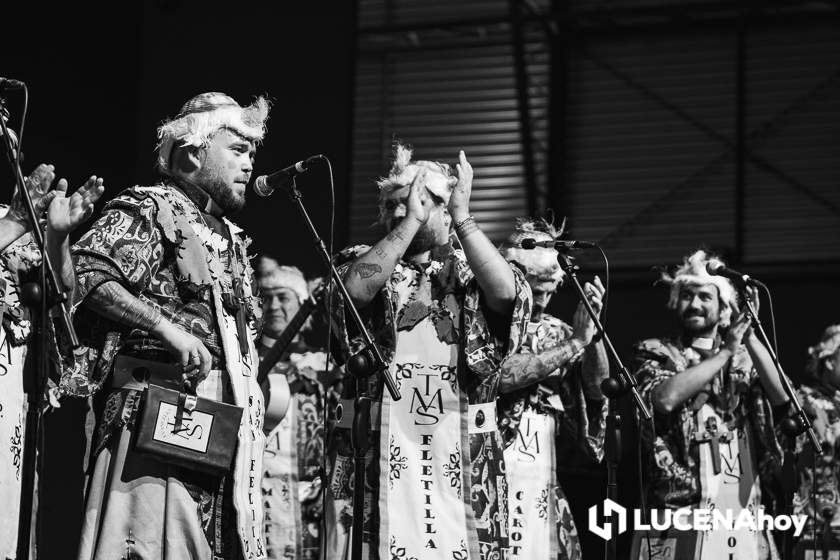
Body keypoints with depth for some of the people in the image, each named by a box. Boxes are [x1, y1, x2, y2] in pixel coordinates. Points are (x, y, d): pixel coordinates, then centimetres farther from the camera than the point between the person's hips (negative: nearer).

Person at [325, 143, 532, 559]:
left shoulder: (468, 271, 12)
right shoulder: (365, 261, 11)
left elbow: (507, 292, -11)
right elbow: (357, 290, -13)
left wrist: (462, 217, -9)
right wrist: (411, 221, -11)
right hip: (376, 452, -1)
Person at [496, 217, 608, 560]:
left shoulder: (557, 330, 15)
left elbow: (598, 389, 6)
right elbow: (502, 375, -17)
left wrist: (592, 329, -9)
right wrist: (575, 344, -13)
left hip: (544, 481, 5)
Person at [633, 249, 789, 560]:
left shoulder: (744, 359, 14)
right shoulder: (655, 353, 7)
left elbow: (783, 398, -3)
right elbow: (665, 397, -13)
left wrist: (749, 337, -7)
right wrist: (726, 351, -6)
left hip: (743, 509, 2)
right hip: (679, 507, -2)